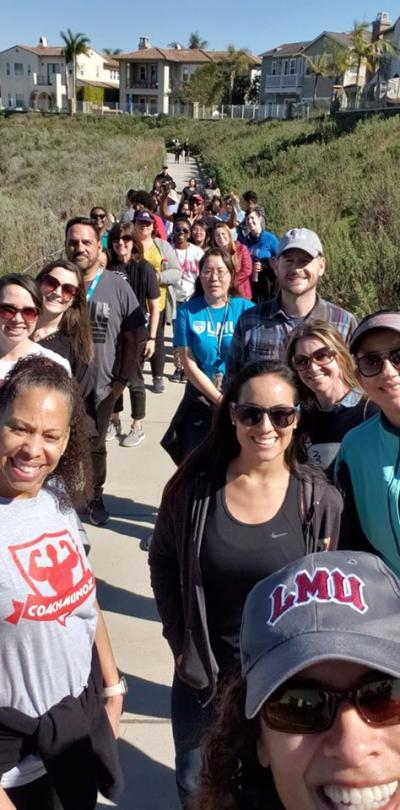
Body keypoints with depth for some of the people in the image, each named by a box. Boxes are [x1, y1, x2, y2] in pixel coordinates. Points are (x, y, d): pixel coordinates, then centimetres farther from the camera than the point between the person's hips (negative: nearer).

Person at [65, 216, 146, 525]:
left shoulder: (117, 286, -7)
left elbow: (134, 337, -2)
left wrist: (123, 379, -3)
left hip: (101, 387, 0)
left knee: (95, 447, 18)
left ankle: (95, 497, 39)